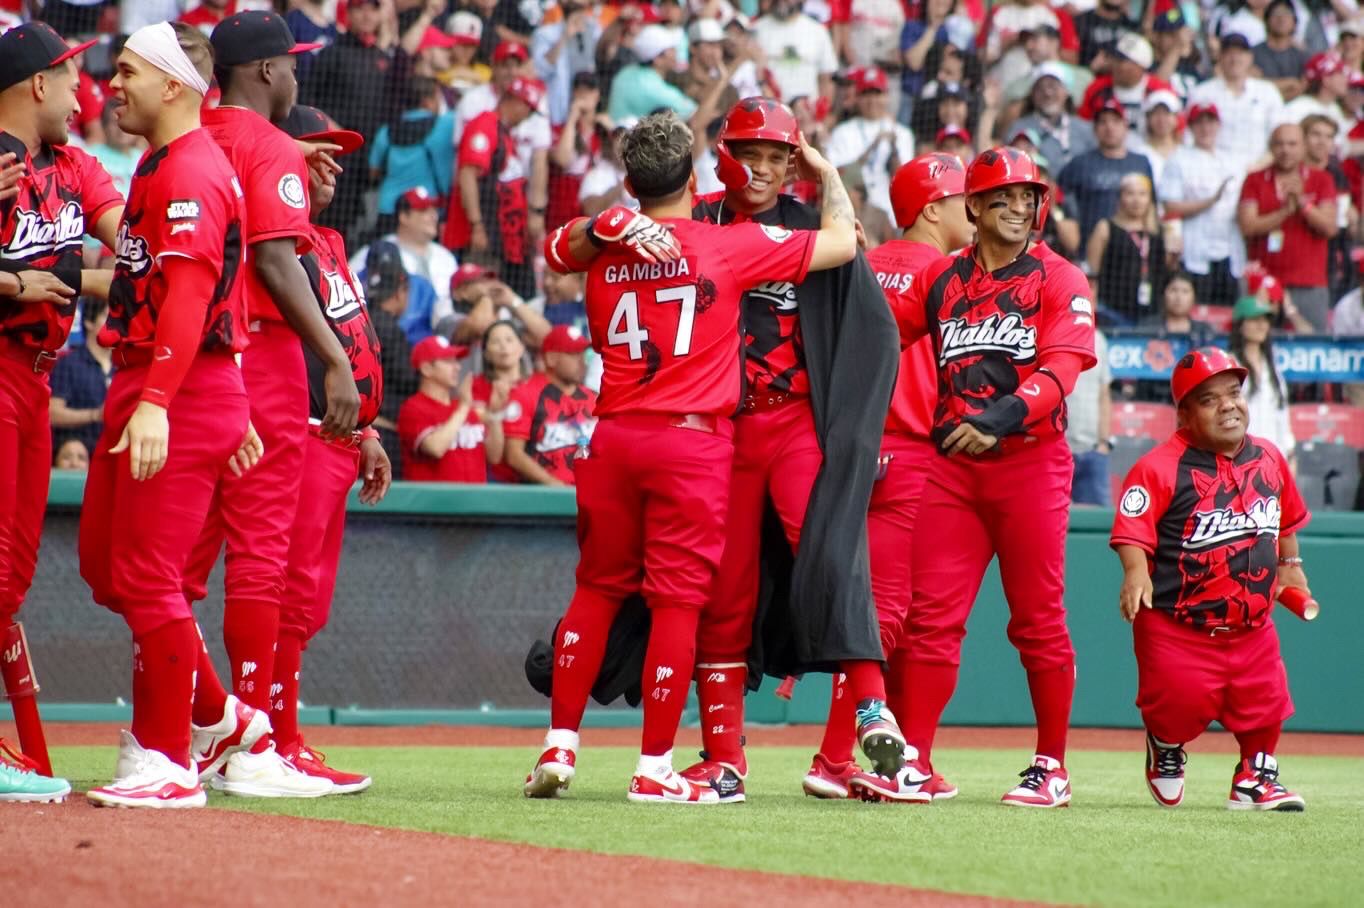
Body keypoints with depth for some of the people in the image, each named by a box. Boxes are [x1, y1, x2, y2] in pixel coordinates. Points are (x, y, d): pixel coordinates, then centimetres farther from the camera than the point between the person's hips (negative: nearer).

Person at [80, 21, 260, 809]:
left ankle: (169, 764, -2)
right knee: (106, 561, 14)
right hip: (140, 389, 11)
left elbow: (189, 297, -26)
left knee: (147, 575, -9)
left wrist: (157, 403, -36)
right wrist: (230, 409, 25)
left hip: (185, 391, -11)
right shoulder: (161, 167, 19)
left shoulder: (190, 174, -15)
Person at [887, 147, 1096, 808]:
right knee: (931, 616, -1)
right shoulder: (940, 279, 14)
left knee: (1038, 621, 1)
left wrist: (1000, 417, -27)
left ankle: (1051, 766, 9)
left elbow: (1061, 369, -13)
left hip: (1032, 462, -3)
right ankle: (914, 760, 1)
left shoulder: (1059, 281, 1)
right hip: (952, 465, 3)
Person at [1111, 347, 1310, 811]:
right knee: (1180, 707, -9)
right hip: (1178, 628, -5)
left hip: (1252, 628, 5)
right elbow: (1132, 529, -22)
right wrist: (1136, 572, -37)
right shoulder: (1161, 467, -14)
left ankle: (1255, 777, 27)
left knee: (1265, 703, 1)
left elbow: (1286, 518, 25)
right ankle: (1166, 752, 26)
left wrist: (1290, 564, 22)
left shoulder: (1268, 458, 7)